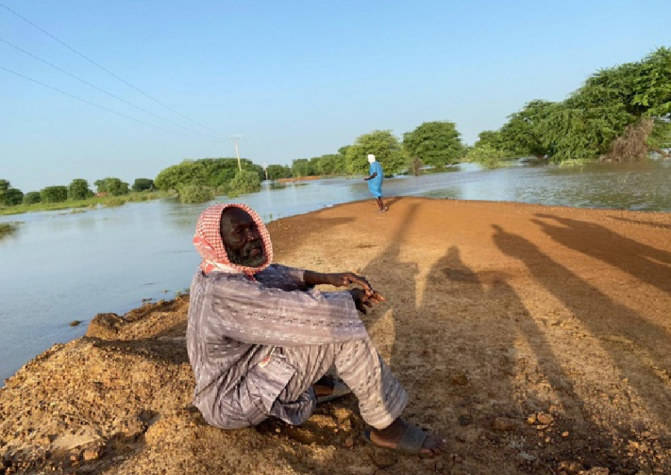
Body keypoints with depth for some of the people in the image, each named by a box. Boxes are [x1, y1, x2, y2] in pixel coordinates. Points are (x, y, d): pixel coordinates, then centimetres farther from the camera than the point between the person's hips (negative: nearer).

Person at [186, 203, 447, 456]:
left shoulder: (217, 270, -5)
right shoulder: (224, 293, -33)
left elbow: (273, 274, 3)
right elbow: (306, 314, -32)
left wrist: (328, 277, -11)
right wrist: (350, 299, -13)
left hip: (231, 373, 10)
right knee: (342, 329, -21)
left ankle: (314, 382, 15)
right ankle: (387, 426, -6)